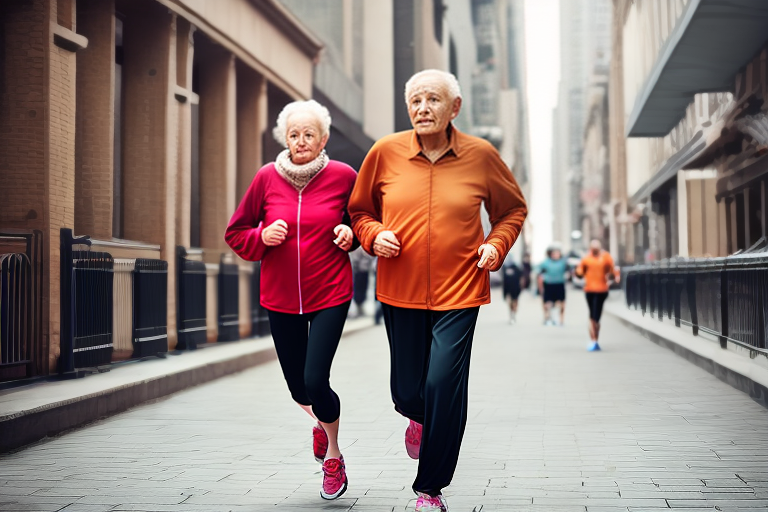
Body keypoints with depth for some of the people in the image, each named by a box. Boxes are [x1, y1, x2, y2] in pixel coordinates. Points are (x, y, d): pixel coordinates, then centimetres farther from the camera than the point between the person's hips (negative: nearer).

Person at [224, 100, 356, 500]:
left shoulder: (342, 176, -4)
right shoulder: (267, 178, -2)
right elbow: (236, 233, 6)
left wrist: (350, 235, -7)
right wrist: (262, 237, -13)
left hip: (330, 295, -2)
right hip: (281, 298, 2)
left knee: (315, 381, -12)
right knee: (298, 389, 8)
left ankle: (333, 454, 18)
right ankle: (321, 421, 47)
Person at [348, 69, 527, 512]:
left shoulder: (481, 155, -1)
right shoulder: (386, 152, -1)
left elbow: (513, 209, 15)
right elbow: (359, 210, 13)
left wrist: (497, 244, -2)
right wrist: (373, 235, -8)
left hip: (459, 292, -1)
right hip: (401, 292, 2)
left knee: (444, 386, -11)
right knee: (407, 391, 7)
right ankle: (419, 417, 48)